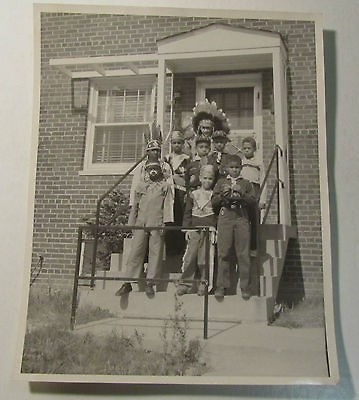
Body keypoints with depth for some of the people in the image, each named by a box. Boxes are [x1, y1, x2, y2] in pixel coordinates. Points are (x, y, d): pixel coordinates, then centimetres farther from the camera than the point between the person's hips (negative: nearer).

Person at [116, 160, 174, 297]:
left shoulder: (166, 185, 12)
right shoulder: (141, 185, 20)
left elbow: (168, 205, 3)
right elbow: (135, 206, 21)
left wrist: (166, 223, -8)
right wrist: (131, 223, 14)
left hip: (157, 224, -2)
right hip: (140, 223, 2)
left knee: (155, 253, -4)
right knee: (135, 252, -3)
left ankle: (150, 283, 1)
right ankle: (127, 283, -2)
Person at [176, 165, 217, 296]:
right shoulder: (193, 194, 12)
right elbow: (187, 213, 12)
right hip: (194, 230, 2)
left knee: (205, 258, -3)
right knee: (189, 256, -1)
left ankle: (204, 284, 9)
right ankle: (185, 283, 7)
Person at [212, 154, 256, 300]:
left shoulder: (246, 183, 15)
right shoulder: (221, 182, 16)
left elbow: (253, 200, 3)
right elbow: (213, 202, 8)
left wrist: (242, 194, -12)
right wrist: (223, 194, -9)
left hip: (241, 218, 0)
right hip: (225, 218, 0)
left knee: (243, 254, -2)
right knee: (223, 253, -2)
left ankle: (245, 286, 5)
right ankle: (221, 286, 5)